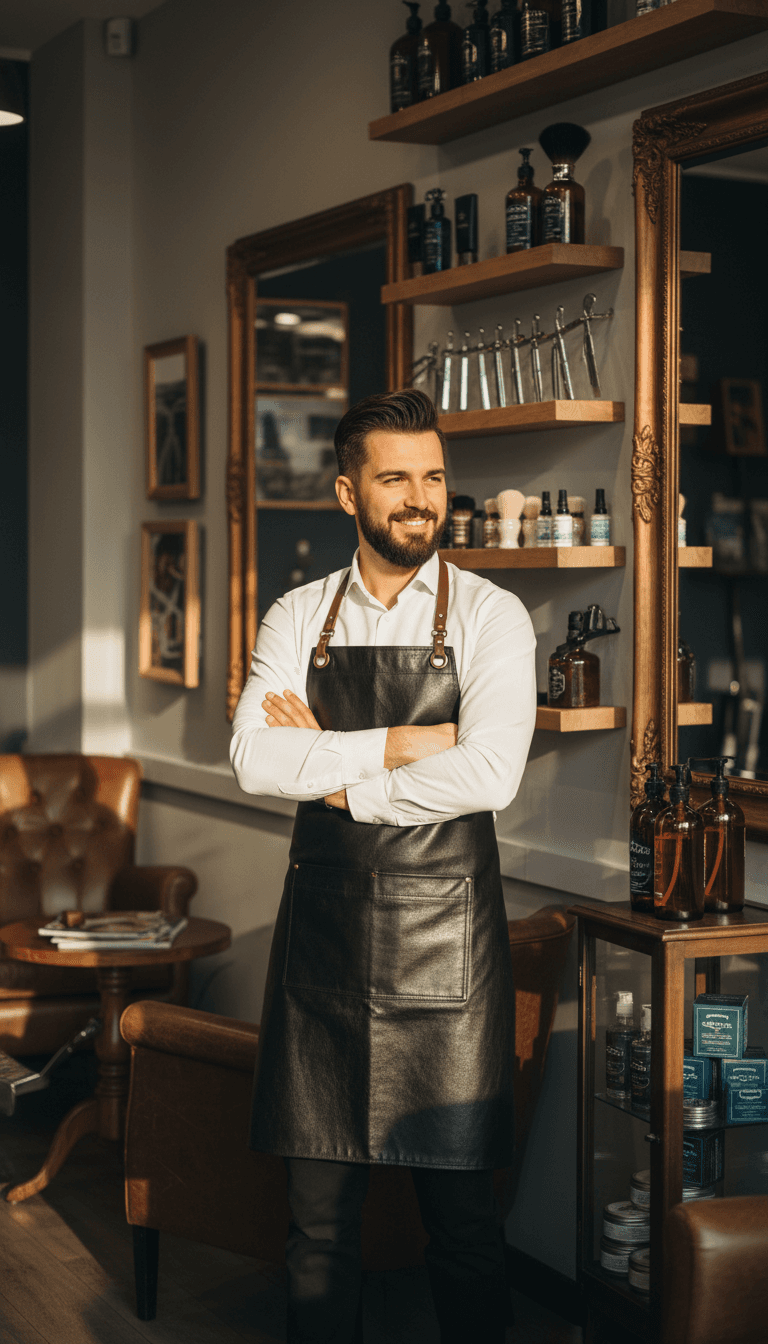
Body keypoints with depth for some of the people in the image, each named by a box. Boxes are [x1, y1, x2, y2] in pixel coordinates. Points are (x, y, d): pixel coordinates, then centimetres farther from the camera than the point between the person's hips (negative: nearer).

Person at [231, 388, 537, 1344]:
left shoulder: (491, 617, -2)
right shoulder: (297, 619, 6)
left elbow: (488, 775, -17)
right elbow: (253, 761, -9)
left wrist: (332, 774, -10)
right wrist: (404, 742, -14)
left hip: (445, 936, -2)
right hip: (324, 930, 3)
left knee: (460, 1211, 6)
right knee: (319, 1208, 11)